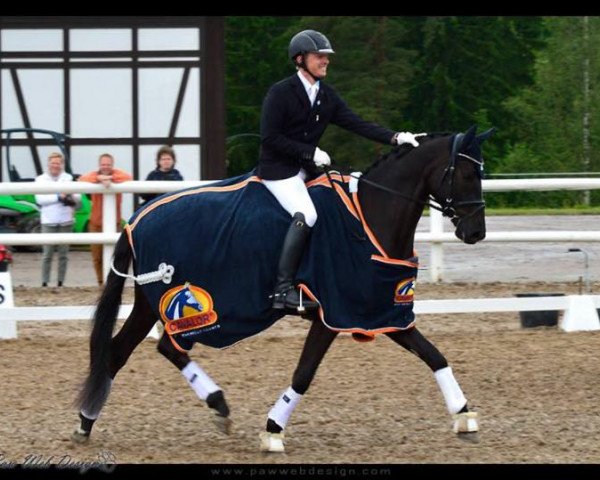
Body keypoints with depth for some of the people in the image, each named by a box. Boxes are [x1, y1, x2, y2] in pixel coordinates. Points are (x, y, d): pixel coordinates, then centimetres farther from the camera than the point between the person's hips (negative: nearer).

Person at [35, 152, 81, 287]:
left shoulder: (68, 178, 9)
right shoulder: (41, 179, 6)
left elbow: (78, 197, 2)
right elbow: (40, 199, -7)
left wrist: (71, 197, -21)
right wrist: (59, 197, -15)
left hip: (65, 221, 2)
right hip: (48, 221, -2)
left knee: (63, 254, 4)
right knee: (47, 254, -5)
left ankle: (60, 282, 9)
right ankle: (44, 282, -2)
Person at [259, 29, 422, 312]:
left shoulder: (327, 96, 9)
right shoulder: (280, 93, -11)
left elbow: (356, 124, 3)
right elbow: (270, 138, -16)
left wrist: (394, 138, -11)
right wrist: (310, 153, -20)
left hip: (307, 169, 8)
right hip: (278, 169, -8)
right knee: (305, 214, -29)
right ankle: (283, 289, -31)